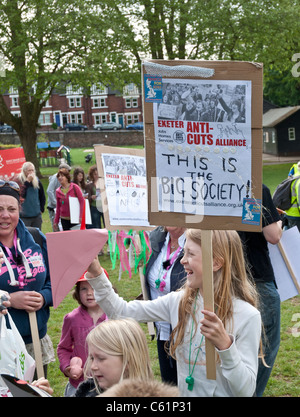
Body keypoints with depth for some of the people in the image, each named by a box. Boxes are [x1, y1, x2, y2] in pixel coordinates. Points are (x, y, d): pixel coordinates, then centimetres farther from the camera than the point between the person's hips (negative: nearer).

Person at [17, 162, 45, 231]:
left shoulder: (37, 181, 6)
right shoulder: (19, 181, -8)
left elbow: (42, 196, 15)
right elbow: (21, 195, -23)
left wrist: (41, 209, 9)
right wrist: (27, 182, -21)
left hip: (37, 215, 5)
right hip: (24, 216, -5)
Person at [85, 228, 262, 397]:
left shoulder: (247, 315, -12)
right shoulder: (179, 302, 2)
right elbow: (122, 312, 7)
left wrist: (225, 345, -27)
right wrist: (96, 274, -2)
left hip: (224, 394, -3)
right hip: (185, 393, 4)